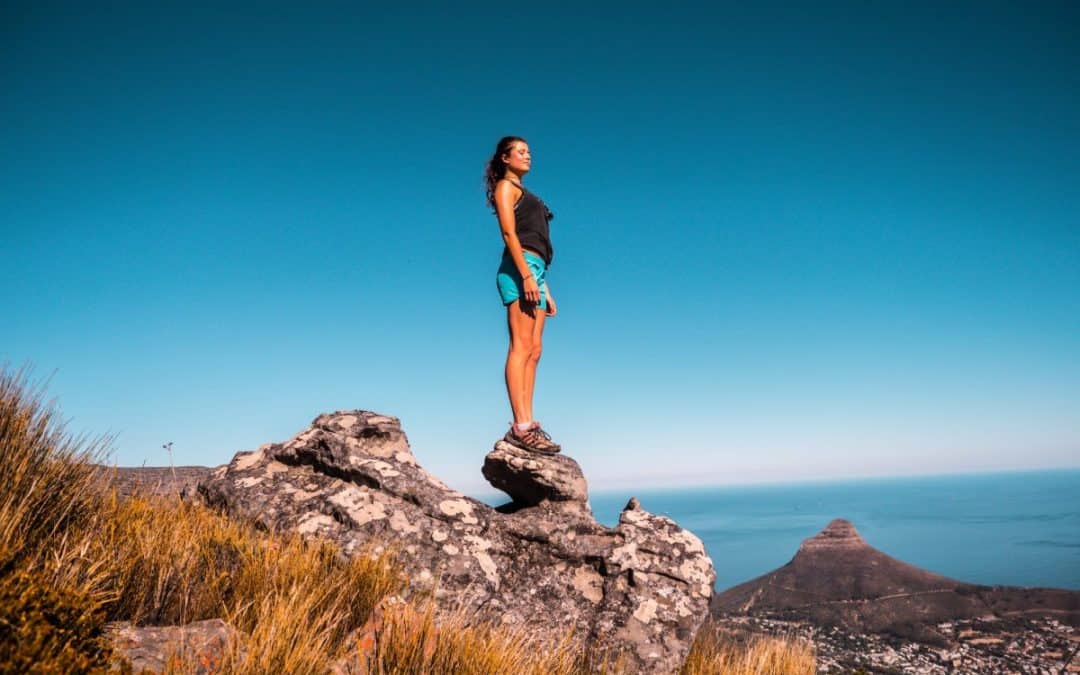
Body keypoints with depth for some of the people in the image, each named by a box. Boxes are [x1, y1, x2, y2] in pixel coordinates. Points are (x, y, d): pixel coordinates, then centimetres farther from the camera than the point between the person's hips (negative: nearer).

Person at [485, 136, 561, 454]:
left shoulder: (525, 195, 31)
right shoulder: (505, 186, 7)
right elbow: (509, 233, -8)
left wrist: (546, 291, 20)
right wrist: (527, 276, -20)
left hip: (534, 271, 9)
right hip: (519, 268, -8)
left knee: (533, 350, -1)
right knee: (522, 345, -16)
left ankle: (527, 424, -4)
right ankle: (521, 426, -21)